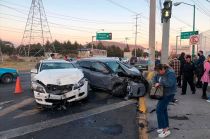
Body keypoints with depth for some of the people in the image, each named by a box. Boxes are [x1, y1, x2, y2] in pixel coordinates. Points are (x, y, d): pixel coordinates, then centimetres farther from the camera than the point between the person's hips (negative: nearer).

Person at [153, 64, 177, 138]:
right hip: (164, 93, 9)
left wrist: (160, 83, -28)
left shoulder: (170, 73, -22)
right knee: (163, 109, 18)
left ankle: (165, 130, -3)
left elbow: (170, 83, -35)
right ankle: (166, 126, 33)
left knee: (159, 110, -12)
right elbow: (155, 78, 16)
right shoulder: (160, 73, 2)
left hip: (169, 94, -9)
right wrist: (155, 83, -4)